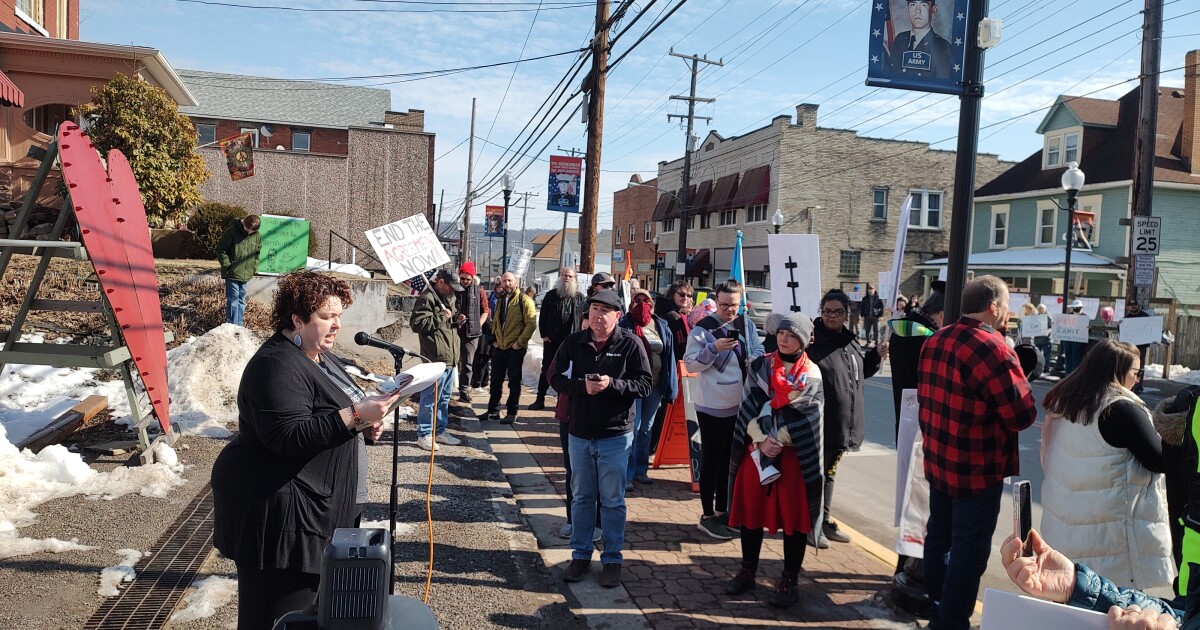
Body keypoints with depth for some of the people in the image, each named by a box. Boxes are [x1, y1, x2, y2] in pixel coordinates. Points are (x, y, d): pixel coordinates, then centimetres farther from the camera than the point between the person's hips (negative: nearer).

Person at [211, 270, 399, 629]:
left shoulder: (319, 355, 12)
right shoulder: (277, 366, -19)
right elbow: (289, 436, -27)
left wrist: (365, 422, 3)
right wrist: (355, 415, -29)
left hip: (314, 503, 10)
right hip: (277, 508, -10)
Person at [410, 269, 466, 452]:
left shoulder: (449, 299, 18)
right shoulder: (426, 299, -12)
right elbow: (417, 323, -20)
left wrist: (456, 319, 8)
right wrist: (441, 317, -17)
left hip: (450, 357, 10)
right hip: (435, 357, -10)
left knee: (445, 397, 16)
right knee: (431, 398, -3)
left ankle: (439, 431, 27)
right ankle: (424, 434, 7)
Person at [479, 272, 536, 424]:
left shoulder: (524, 300, -9)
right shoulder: (500, 300, 13)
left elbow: (531, 323, -13)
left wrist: (520, 342, -15)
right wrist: (494, 339, 10)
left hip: (515, 348, -6)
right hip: (499, 347, 6)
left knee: (514, 382, 3)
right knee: (496, 380, 12)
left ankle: (512, 413, 11)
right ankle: (493, 410, 21)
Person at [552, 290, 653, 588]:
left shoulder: (630, 344, -9)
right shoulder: (573, 342, 0)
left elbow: (645, 384, -9)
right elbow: (556, 378, 1)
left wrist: (612, 384, -23)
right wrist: (581, 386, -17)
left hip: (615, 436, -3)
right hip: (579, 433, 3)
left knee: (612, 500, 8)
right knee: (581, 497, 15)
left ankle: (612, 559, 21)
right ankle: (581, 554, 29)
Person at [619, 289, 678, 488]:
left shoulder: (661, 326, 7)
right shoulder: (625, 324, -4)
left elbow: (669, 357, 8)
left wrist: (670, 386, 4)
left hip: (654, 384, 5)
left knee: (646, 428, 14)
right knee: (632, 427, -7)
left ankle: (640, 470, 26)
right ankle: (627, 475, -1)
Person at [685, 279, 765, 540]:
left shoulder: (747, 326, 6)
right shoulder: (703, 328, -9)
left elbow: (759, 353, 10)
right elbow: (690, 364, -11)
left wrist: (755, 359, -13)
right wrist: (714, 348, -24)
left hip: (739, 406, 6)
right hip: (712, 407, -6)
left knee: (730, 460, 15)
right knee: (711, 460, 2)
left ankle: (722, 511, 28)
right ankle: (708, 516, 13)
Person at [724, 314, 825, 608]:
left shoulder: (811, 374, 1)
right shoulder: (759, 366, 6)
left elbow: (801, 416, -8)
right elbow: (750, 406, -3)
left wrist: (776, 441, -15)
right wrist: (761, 440, -15)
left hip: (795, 453, -2)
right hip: (755, 449, 2)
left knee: (793, 516, 2)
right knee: (750, 510, 9)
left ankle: (789, 580, 13)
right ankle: (747, 570, 24)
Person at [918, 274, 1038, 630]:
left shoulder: (935, 341, 4)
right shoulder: (994, 350, -22)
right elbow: (1023, 415, -20)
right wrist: (1016, 377, -3)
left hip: (938, 461, 8)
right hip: (977, 470, -8)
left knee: (939, 536, 20)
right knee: (969, 549, 4)